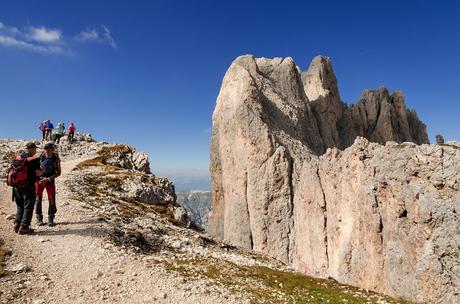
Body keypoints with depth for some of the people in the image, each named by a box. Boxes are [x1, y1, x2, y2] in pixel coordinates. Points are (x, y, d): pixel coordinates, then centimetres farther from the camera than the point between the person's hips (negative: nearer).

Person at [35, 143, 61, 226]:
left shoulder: (56, 159, -8)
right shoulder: (41, 157, -7)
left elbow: (58, 172, -6)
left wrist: (48, 179, -15)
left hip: (50, 180, -1)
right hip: (39, 179, 1)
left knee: (52, 200, -2)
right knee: (38, 199, 5)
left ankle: (51, 219, 10)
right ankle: (39, 219, 19)